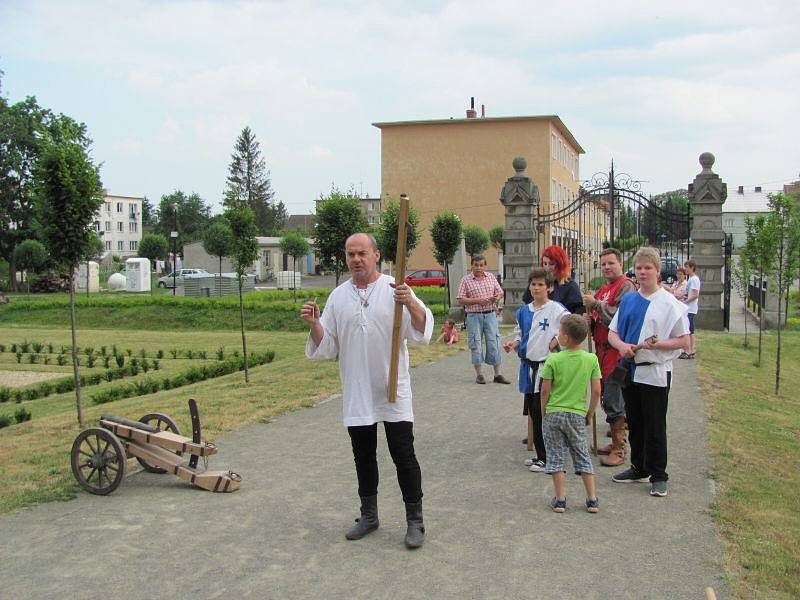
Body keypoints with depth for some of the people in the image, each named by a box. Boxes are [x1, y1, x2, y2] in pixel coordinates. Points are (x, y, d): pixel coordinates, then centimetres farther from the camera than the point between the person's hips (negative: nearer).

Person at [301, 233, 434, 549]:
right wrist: (314, 325, -13)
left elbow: (422, 329, -17)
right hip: (356, 394, 4)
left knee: (404, 455, -1)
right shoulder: (338, 297, 6)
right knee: (363, 457, 15)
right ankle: (369, 515, 30)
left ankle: (415, 520, 10)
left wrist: (410, 303, -37)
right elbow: (326, 347, 7)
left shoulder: (395, 289, -6)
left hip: (393, 392, -4)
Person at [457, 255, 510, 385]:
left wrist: (497, 297, -6)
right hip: (474, 316, -2)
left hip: (490, 314, 3)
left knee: (494, 343, 1)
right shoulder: (466, 280, -1)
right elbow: (461, 300, -6)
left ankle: (497, 374, 6)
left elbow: (500, 291, 17)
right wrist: (477, 301, -16)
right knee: (476, 345, 0)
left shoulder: (491, 277, 10)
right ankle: (479, 374, 11)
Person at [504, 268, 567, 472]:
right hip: (528, 364, 7)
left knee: (540, 411, -8)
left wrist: (557, 340, -16)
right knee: (533, 411, 11)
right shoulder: (523, 311, 10)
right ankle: (541, 454, 23)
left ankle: (544, 457, 2)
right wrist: (513, 344, 1)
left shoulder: (557, 310, -9)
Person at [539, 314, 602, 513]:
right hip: (577, 415, 2)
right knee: (583, 456, 13)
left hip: (554, 413, -2)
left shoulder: (553, 360, -11)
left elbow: (545, 390, -8)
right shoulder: (591, 359, -5)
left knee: (556, 456, 7)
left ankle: (560, 499, 9)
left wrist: (544, 412, 7)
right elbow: (596, 392, -3)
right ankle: (592, 499, 13)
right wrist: (590, 413, 10)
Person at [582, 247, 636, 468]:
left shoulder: (626, 286, -9)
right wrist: (589, 319, 4)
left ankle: (619, 450, -1)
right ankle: (616, 442, 26)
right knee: (606, 398, 14)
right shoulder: (602, 290, 19)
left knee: (614, 401, -8)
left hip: (617, 352, -9)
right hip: (602, 350, 9)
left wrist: (596, 304, -15)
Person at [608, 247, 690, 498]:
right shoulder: (628, 300, 7)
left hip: (655, 373, -5)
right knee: (634, 423, 16)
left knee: (655, 426, 1)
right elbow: (612, 333, 10)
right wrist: (622, 345, -11)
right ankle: (639, 468, 30)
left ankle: (658, 476, 12)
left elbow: (683, 341, -8)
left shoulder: (670, 304, -8)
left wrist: (653, 344, -20)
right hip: (630, 370, 6)